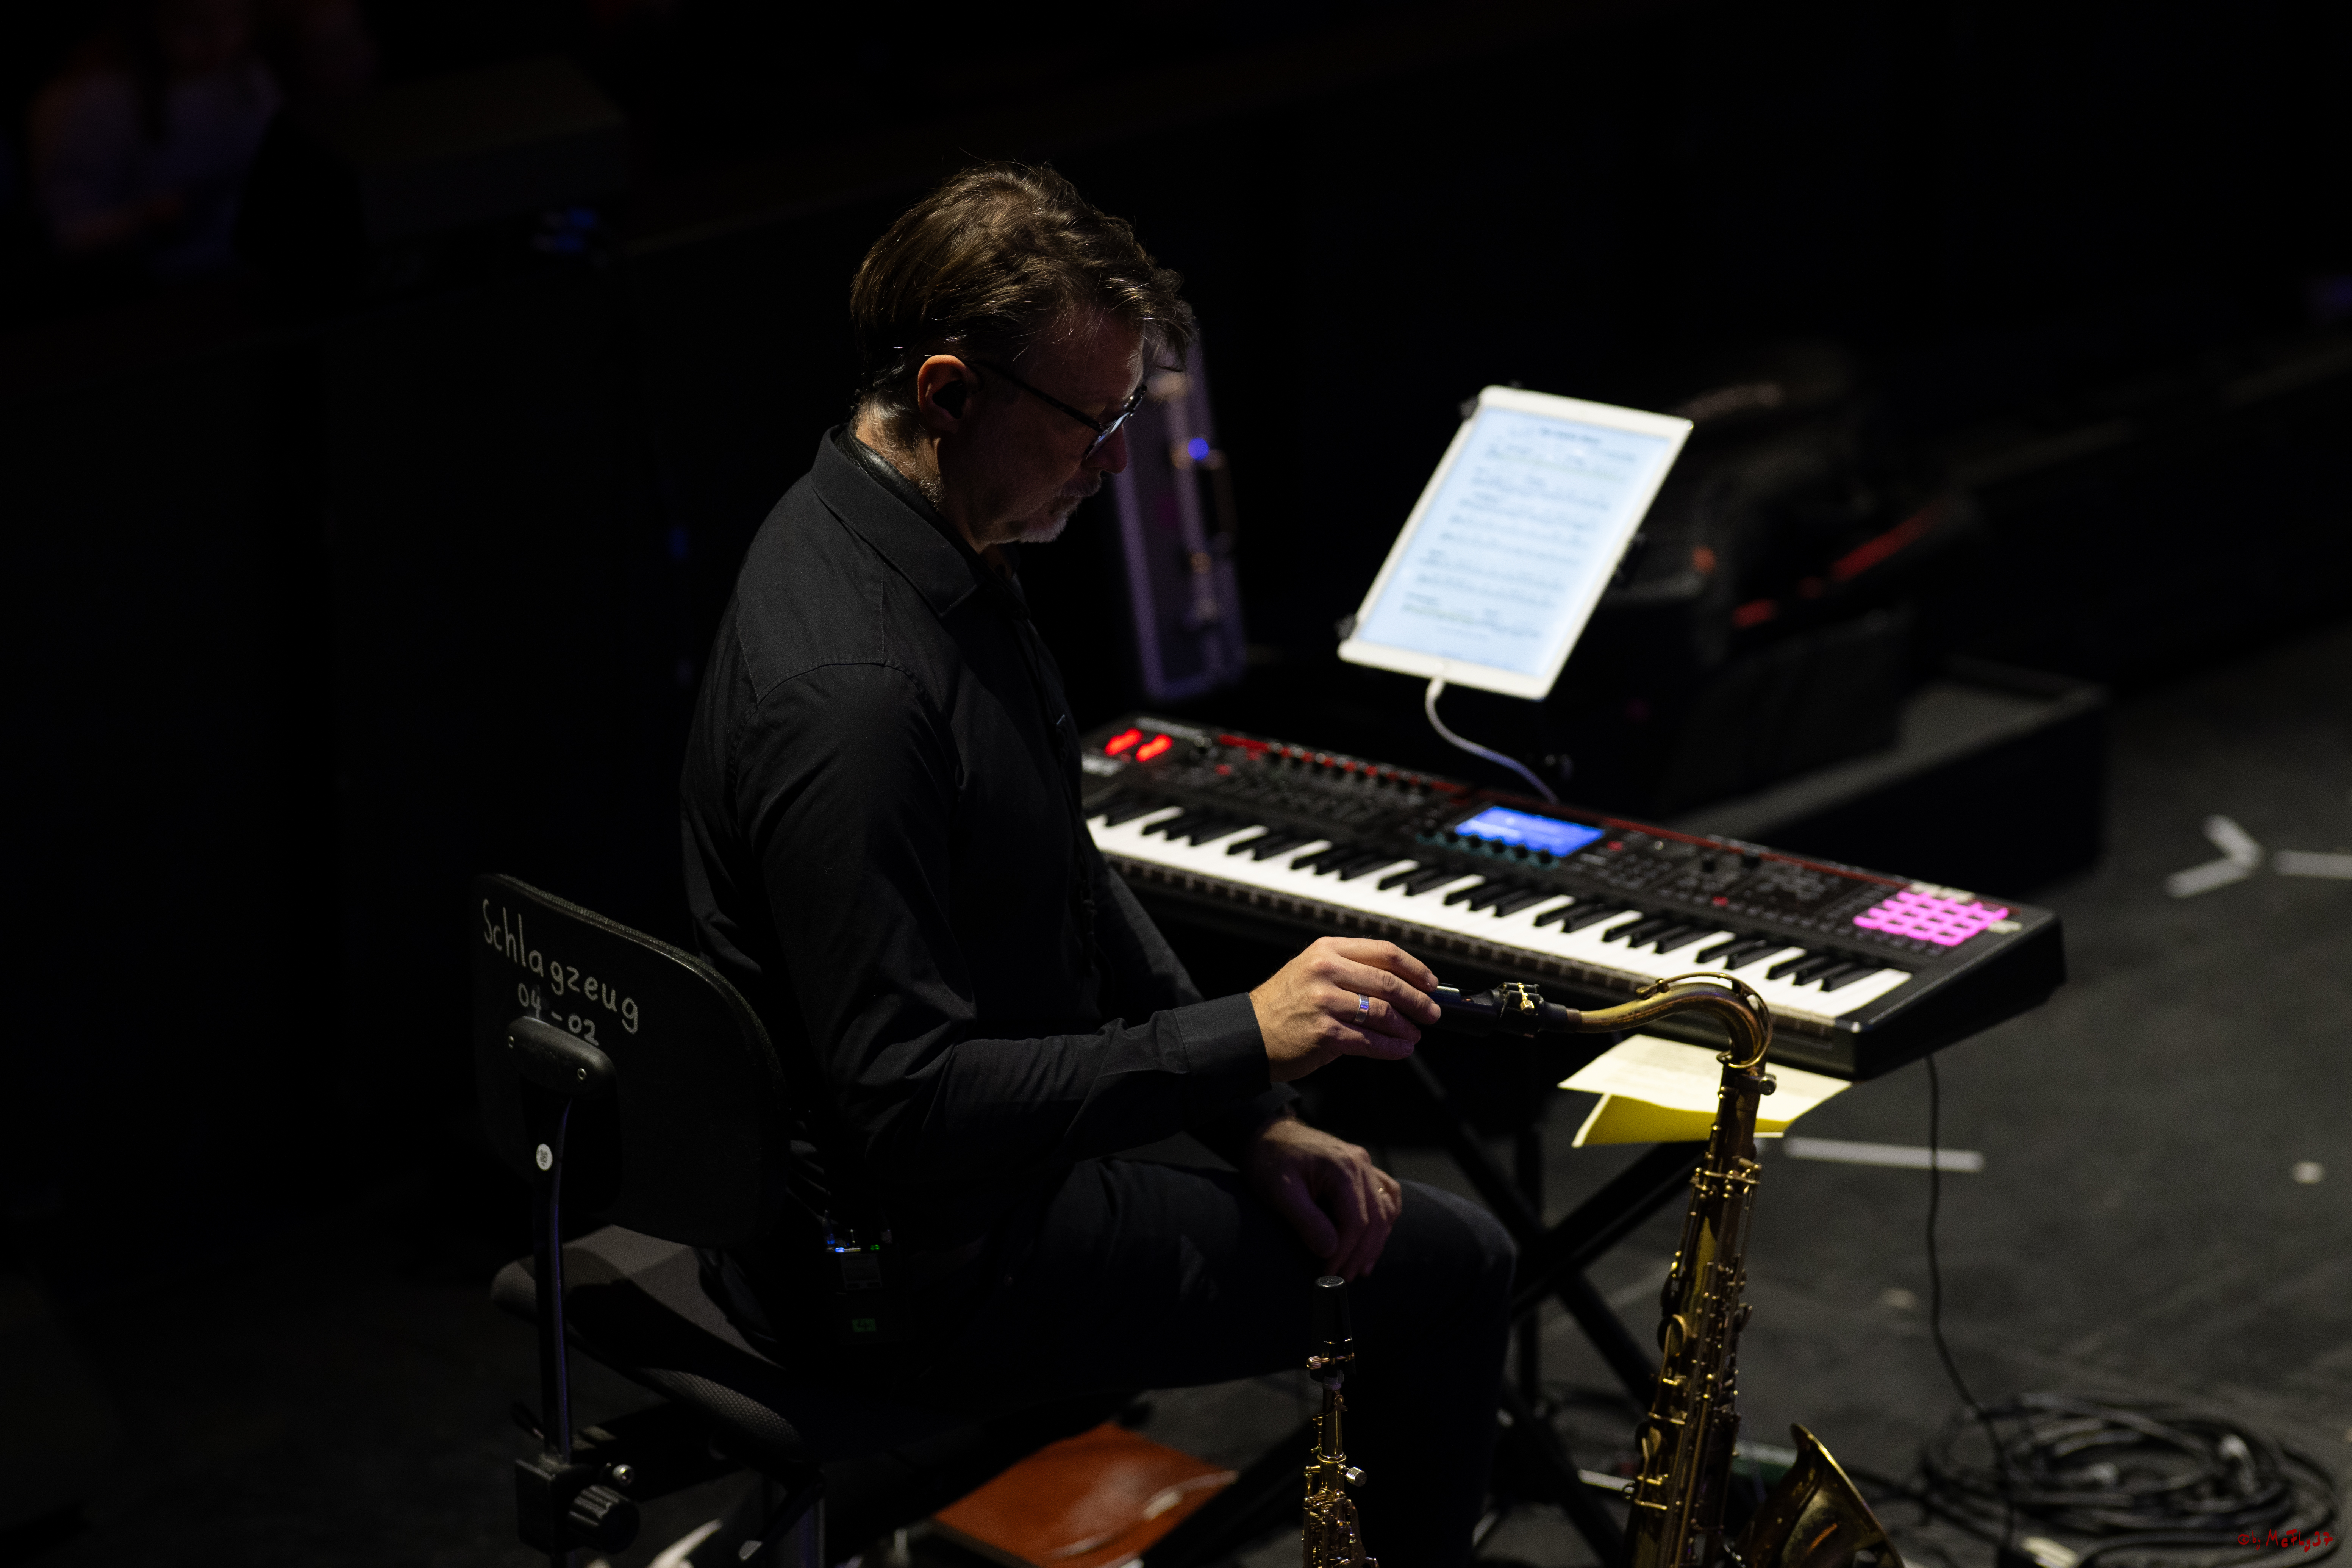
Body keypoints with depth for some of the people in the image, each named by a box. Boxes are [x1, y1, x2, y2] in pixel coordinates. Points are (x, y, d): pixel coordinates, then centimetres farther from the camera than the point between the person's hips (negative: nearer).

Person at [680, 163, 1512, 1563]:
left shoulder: (933, 552, 2)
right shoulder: (852, 690, -32)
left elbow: (1065, 878, 12)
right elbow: (906, 1107, -32)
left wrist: (1255, 1117, 5)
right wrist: (1242, 1042, -30)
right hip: (916, 1271, -10)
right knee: (1444, 1271, -3)